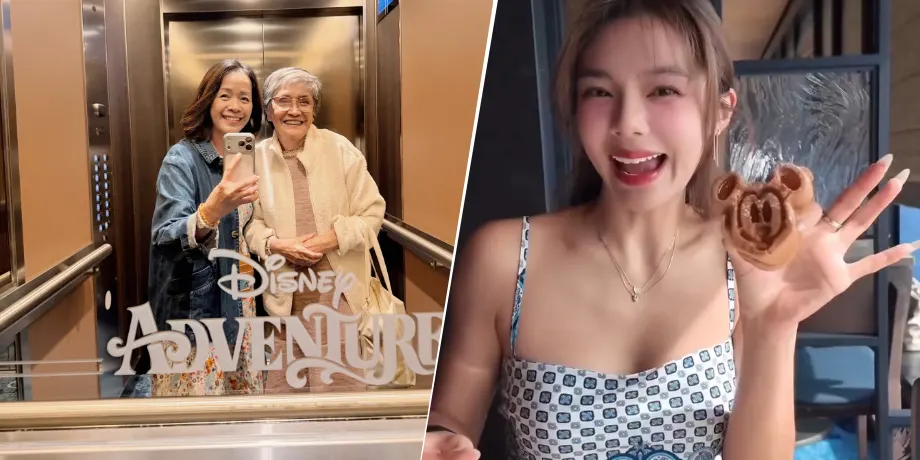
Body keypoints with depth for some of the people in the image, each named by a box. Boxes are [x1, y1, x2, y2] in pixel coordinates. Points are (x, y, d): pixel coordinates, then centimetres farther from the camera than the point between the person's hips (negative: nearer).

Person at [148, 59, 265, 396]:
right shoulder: (182, 159, -14)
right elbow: (165, 239, -27)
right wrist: (211, 211, -45)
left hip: (238, 305, 7)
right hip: (193, 310, -6)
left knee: (241, 392, 13)